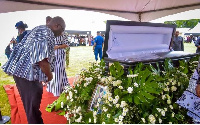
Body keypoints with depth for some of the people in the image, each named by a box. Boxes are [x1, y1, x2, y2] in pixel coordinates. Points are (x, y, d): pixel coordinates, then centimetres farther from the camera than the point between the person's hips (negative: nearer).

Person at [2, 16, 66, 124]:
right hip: (28, 73, -10)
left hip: (22, 70, 10)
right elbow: (43, 61, -26)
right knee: (32, 106, 4)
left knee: (32, 104, 23)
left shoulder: (39, 29, 16)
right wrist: (49, 76, -8)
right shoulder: (47, 34, -16)